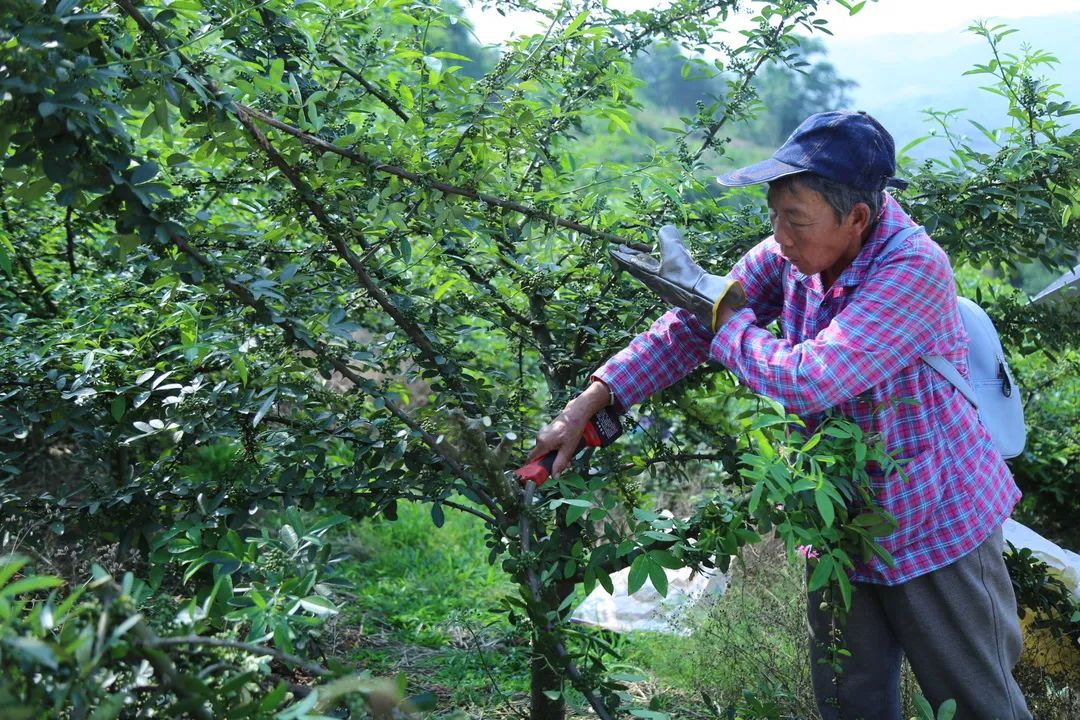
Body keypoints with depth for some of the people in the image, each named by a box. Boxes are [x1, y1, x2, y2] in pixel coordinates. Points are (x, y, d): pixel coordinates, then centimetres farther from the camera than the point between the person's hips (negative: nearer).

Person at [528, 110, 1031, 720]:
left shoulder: (914, 269, -28)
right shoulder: (793, 253, -7)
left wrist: (724, 311, -18)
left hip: (934, 526, -6)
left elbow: (805, 381, -35)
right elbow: (697, 324, -3)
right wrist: (589, 404, -11)